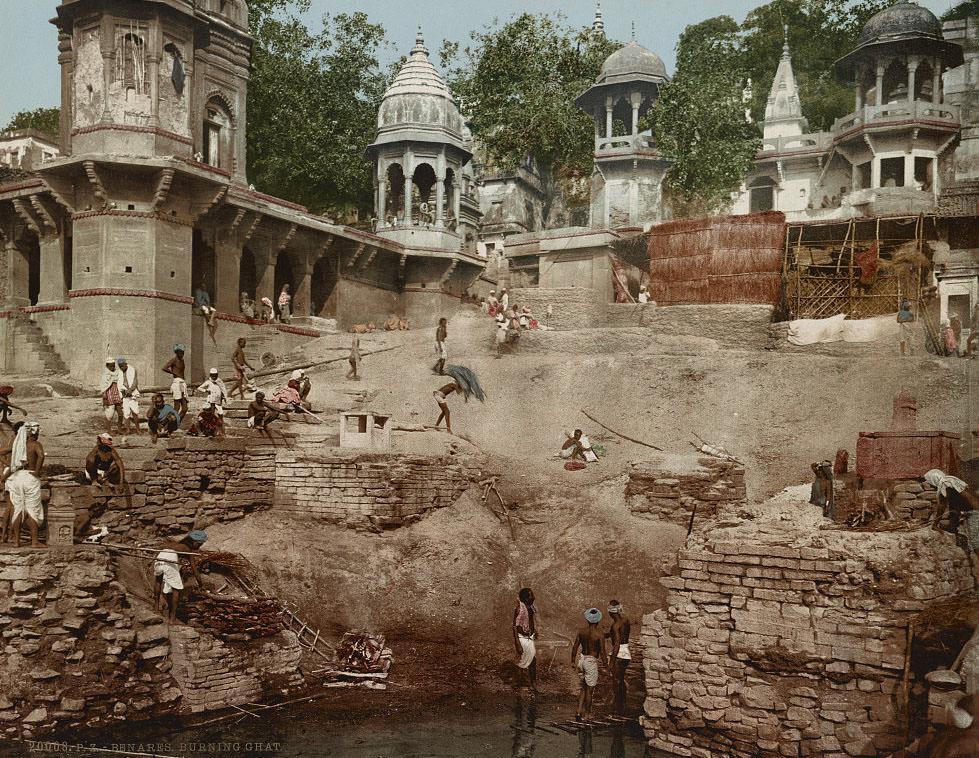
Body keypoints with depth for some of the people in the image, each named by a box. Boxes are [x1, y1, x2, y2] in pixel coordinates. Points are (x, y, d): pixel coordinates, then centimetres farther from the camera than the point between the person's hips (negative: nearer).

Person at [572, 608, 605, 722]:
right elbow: (602, 653, -13)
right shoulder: (599, 636, -15)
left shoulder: (581, 631, -3)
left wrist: (573, 661, 15)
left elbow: (575, 647, 4)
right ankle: (587, 715, 18)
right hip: (591, 662, -5)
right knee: (589, 690, 9)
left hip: (581, 660, 5)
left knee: (584, 688, 20)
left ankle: (579, 711, 13)